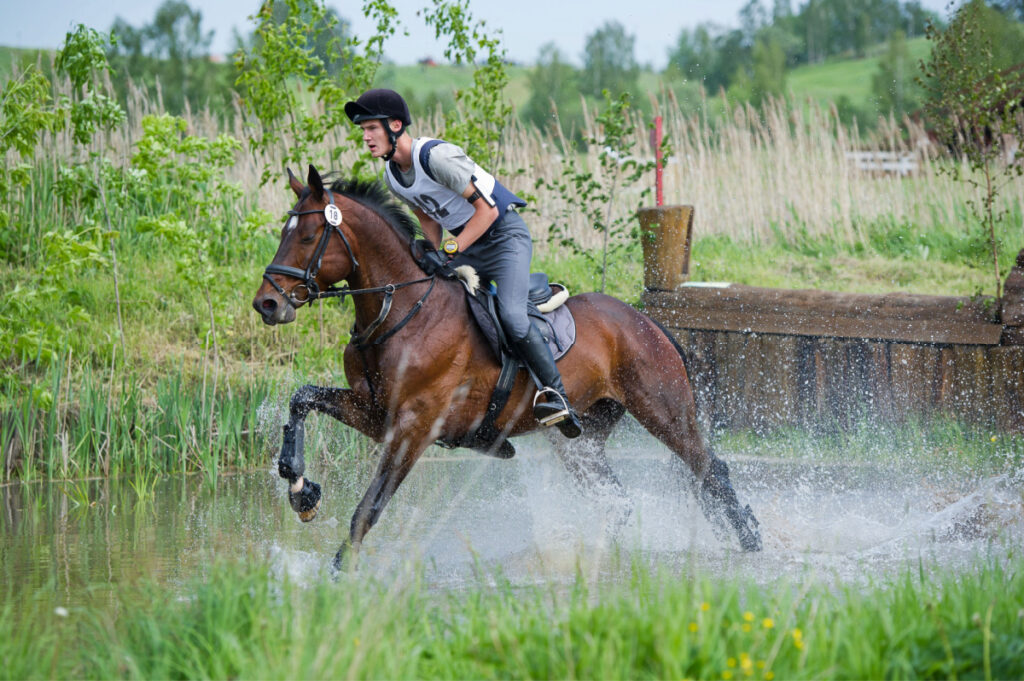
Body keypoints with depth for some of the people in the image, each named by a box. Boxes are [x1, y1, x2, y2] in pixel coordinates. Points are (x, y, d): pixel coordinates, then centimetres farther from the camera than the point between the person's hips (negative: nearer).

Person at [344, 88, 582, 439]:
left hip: (505, 236, -9)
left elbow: (487, 211, -21)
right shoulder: (392, 176, 3)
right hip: (466, 245, 9)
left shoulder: (437, 156, -23)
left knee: (511, 315, -27)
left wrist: (450, 251, -22)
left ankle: (557, 394, -18)